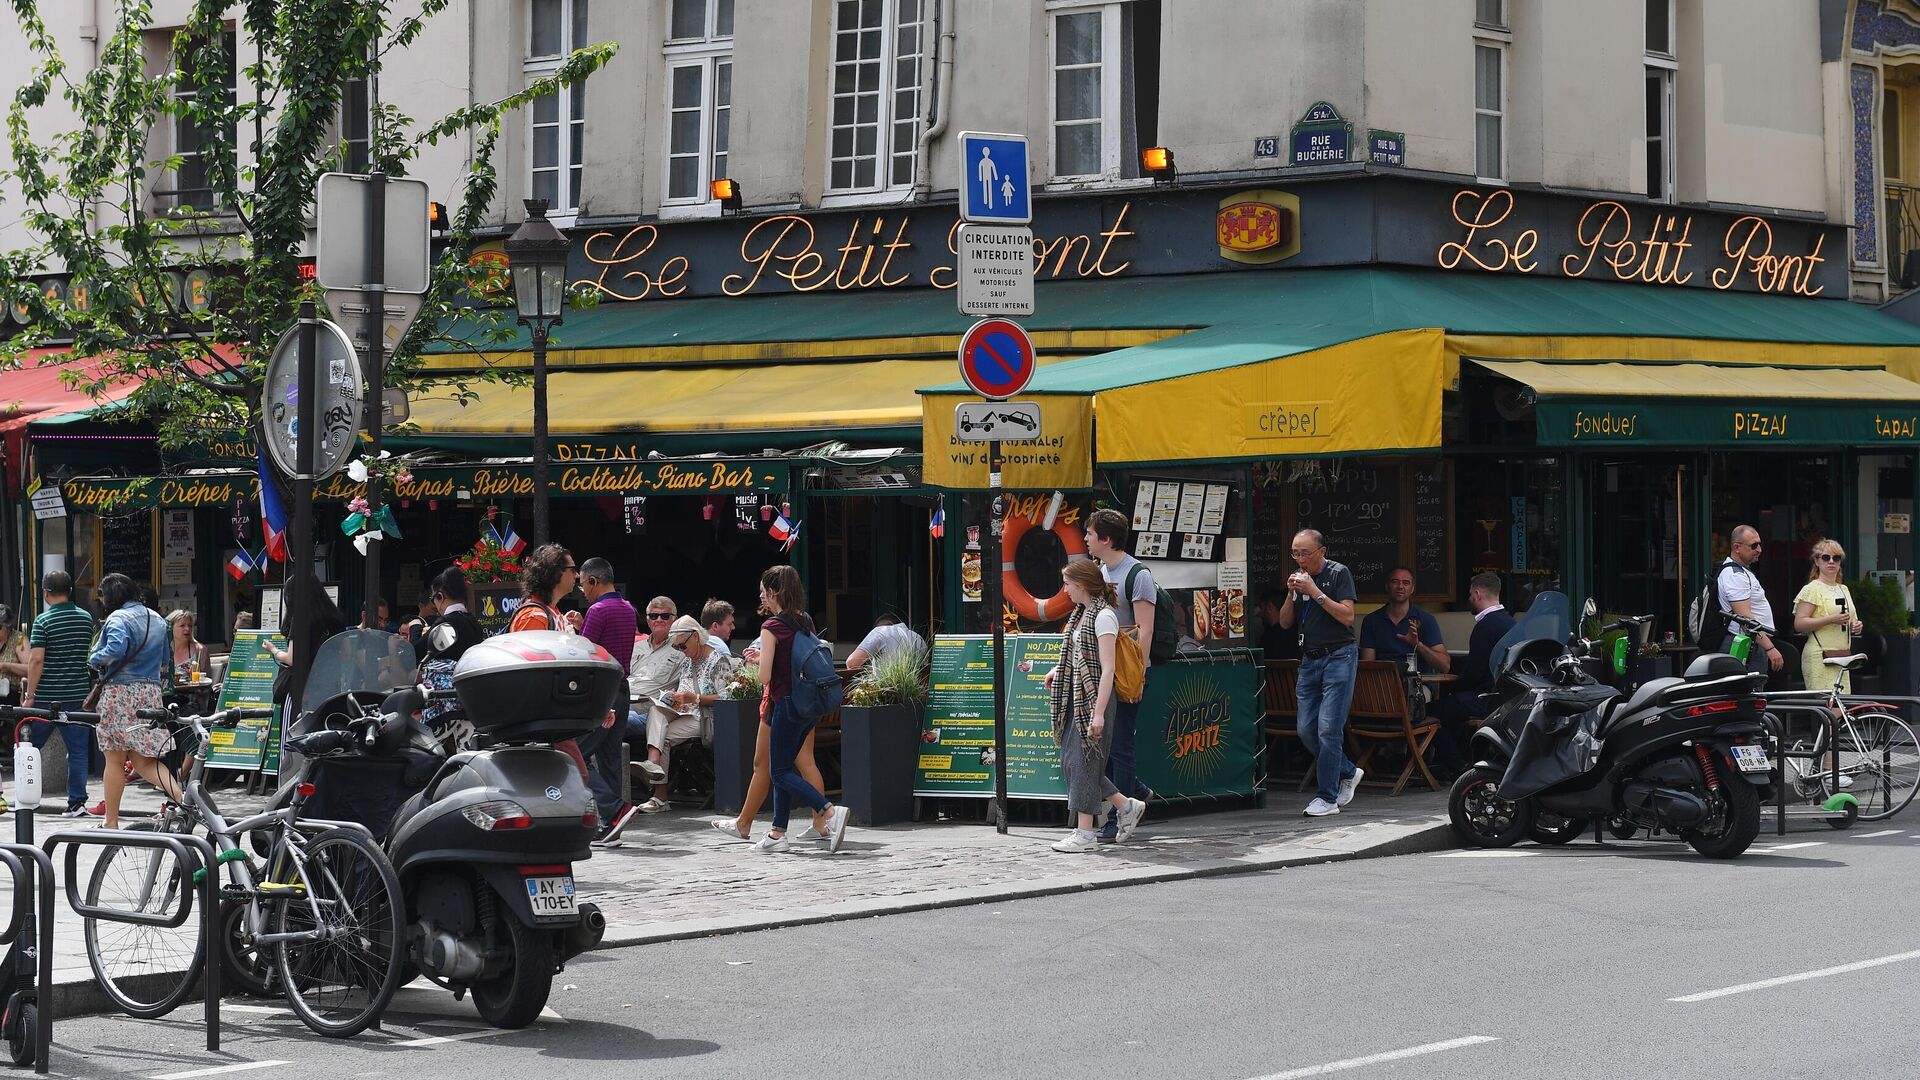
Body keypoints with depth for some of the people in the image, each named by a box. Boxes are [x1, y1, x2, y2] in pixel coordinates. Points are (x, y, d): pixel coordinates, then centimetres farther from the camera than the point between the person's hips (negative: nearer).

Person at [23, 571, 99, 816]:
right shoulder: (86, 619, 6)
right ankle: (76, 802, 1)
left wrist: (29, 695, -12)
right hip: (78, 695, 4)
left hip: (46, 696, -4)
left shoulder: (43, 621, -10)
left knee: (29, 747, 10)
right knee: (78, 750, 4)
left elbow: (36, 660, -16)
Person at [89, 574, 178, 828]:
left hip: (120, 691, -7)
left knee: (114, 760, 4)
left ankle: (111, 823, 10)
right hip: (151, 692, 7)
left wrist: (94, 660, -10)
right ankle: (182, 796, -13)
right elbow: (165, 658, 22)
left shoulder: (118, 618, -9)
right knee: (144, 761, 9)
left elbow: (116, 648, -27)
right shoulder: (157, 619, 15)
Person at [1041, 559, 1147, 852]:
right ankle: (1125, 806, 20)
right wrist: (1058, 670, 12)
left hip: (1094, 696, -9)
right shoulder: (1080, 613, 14)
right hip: (1075, 697, 9)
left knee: (1082, 761, -6)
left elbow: (1107, 668, -19)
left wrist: (1099, 712, -23)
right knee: (1069, 760, 9)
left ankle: (1085, 834, 1)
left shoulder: (1103, 617, -14)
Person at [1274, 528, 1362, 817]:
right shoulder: (1300, 577, 13)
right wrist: (1291, 594, -5)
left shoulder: (1339, 574, -6)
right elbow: (1285, 622, 12)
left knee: (1329, 728, -11)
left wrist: (1315, 592, -19)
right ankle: (1347, 772, 24)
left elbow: (1347, 616, -15)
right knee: (1307, 730, 4)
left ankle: (1327, 798, -7)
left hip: (1338, 656, -7)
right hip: (1310, 660, 7)